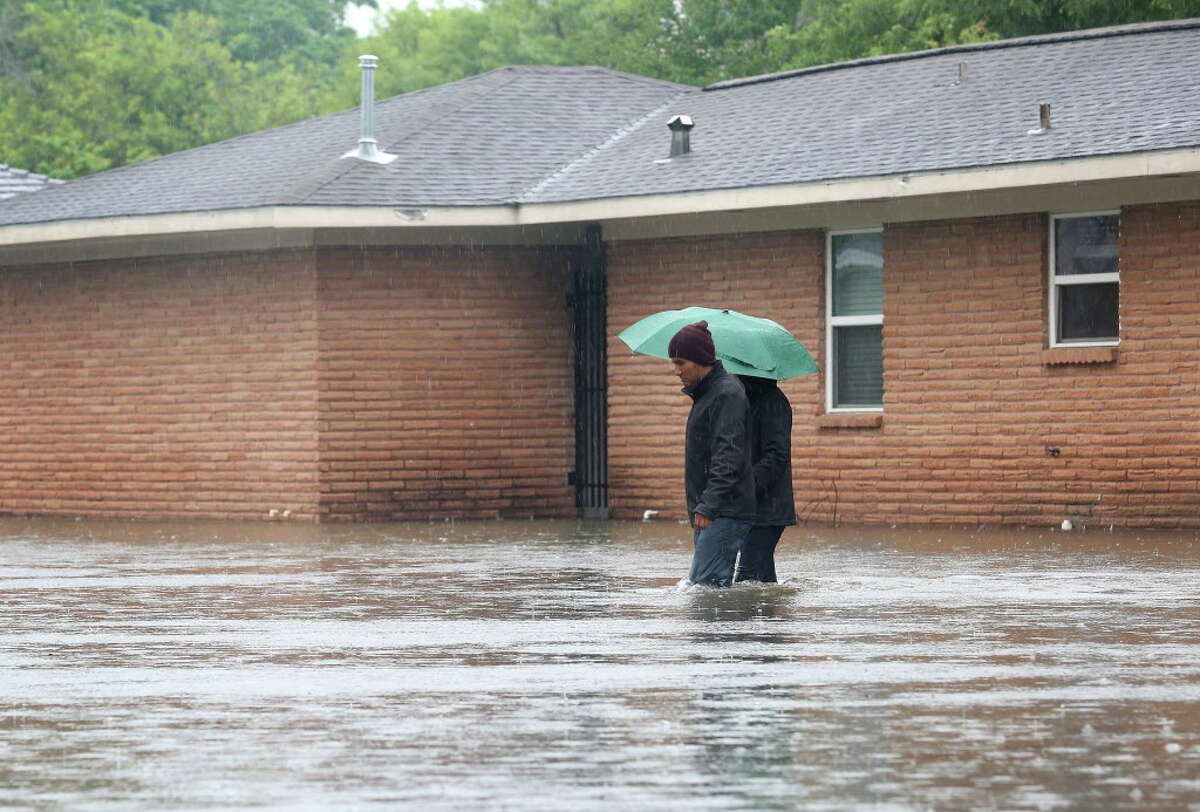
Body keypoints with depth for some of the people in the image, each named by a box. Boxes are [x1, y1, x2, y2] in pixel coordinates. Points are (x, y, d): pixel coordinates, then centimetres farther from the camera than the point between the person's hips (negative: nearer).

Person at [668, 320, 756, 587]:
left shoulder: (726, 395, -13)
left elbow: (729, 457, -21)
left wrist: (708, 506, -26)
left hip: (726, 514, -10)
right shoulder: (704, 394, 20)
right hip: (709, 514, 10)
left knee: (704, 582, -17)